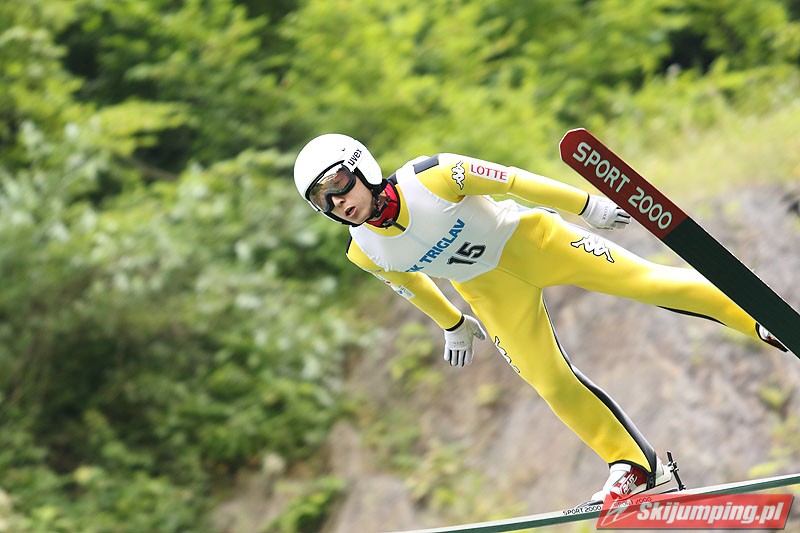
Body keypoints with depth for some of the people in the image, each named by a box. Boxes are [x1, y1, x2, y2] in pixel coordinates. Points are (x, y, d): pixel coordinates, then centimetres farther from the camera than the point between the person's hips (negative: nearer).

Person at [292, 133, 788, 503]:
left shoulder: (433, 177, -31)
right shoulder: (365, 253, -15)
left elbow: (512, 180, -20)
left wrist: (587, 204, -12)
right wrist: (453, 324, 21)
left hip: (531, 239, -3)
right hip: (490, 289, 3)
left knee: (649, 282, -11)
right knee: (552, 384, -5)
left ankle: (759, 318, 3)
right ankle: (634, 465, 10)